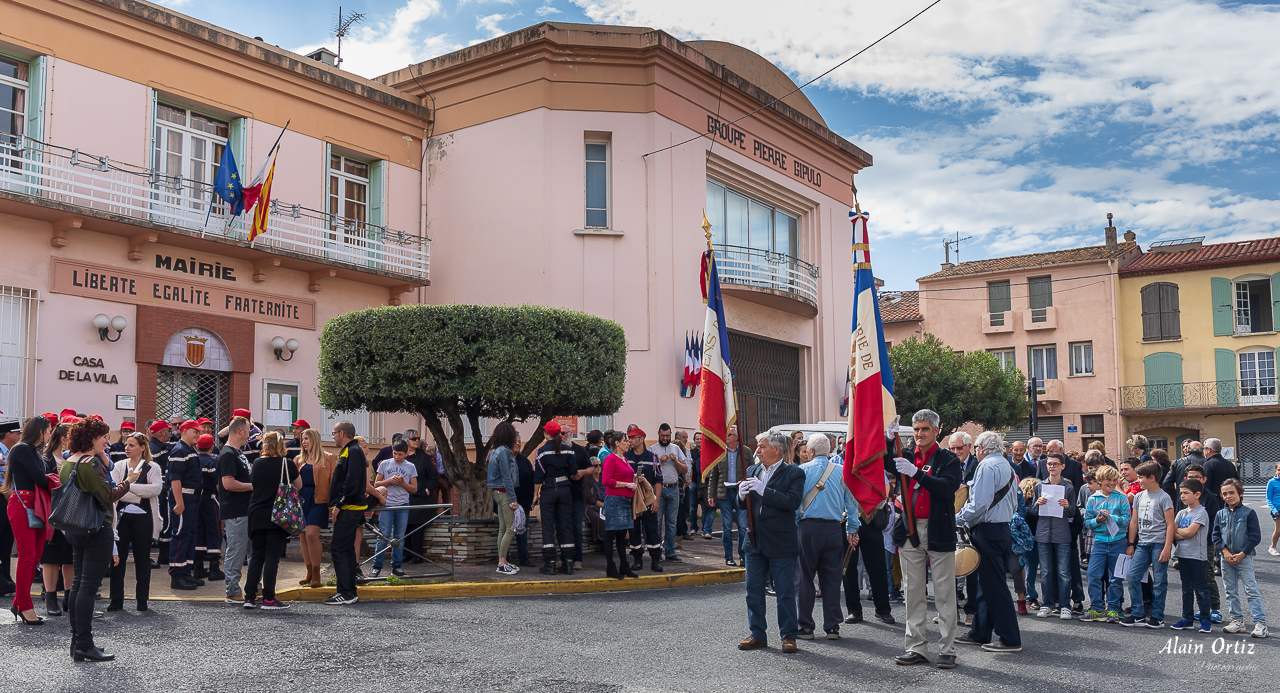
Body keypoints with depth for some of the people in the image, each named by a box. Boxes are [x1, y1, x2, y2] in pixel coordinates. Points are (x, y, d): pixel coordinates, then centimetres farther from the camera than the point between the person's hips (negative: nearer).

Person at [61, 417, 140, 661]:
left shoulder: (68, 463, 11)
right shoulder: (91, 463, -18)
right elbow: (108, 496, -21)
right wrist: (128, 481, -9)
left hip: (76, 530, 10)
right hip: (97, 531, -10)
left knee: (78, 584, 13)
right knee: (89, 586, -7)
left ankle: (77, 640, 18)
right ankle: (84, 645, -5)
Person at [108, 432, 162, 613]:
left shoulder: (152, 468, 2)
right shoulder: (119, 466, 9)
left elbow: (156, 489, -15)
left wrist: (129, 486, -15)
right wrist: (140, 496, -18)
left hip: (143, 518, -2)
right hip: (122, 516, 2)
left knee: (142, 557, 5)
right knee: (118, 557, 0)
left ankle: (142, 600, 12)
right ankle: (116, 600, 8)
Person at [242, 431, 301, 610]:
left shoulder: (257, 463, 4)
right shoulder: (286, 464, -7)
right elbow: (299, 486, 6)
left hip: (256, 515, 4)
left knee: (256, 556, 12)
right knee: (272, 556, -1)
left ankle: (250, 597, 11)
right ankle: (268, 599, -1)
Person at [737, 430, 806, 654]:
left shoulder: (794, 473, -7)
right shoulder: (751, 471, 10)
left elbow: (793, 501, -22)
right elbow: (743, 505, 12)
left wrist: (764, 490, -26)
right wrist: (742, 495, -11)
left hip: (781, 543, -5)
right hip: (755, 541, 6)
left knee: (785, 591, 3)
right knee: (753, 590, 10)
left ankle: (788, 635, 16)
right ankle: (758, 634, 21)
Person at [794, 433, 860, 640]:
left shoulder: (803, 470, -4)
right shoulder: (842, 471, 5)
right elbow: (852, 502, 8)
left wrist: (793, 525, 5)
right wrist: (852, 530, 15)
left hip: (808, 528, -3)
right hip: (834, 529, 3)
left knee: (804, 578, 4)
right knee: (832, 578, 9)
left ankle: (805, 627, 7)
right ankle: (832, 627, 12)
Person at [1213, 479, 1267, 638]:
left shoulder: (1249, 513, -4)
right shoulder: (1220, 514, 8)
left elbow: (1255, 537, -7)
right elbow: (1216, 535, 6)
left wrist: (1241, 554, -12)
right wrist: (1225, 551, -9)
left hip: (1244, 557, -5)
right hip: (1226, 558, 5)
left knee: (1251, 590, -7)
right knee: (1231, 591, 10)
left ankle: (1260, 623, -5)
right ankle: (1237, 621, 18)